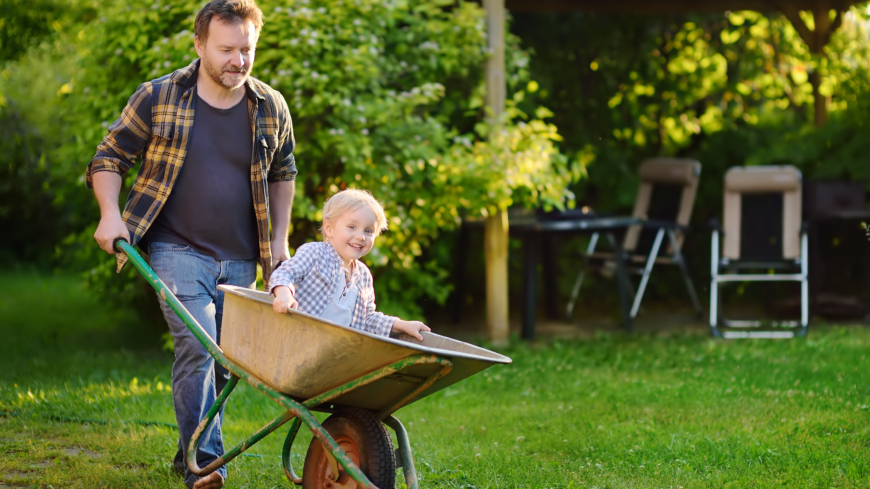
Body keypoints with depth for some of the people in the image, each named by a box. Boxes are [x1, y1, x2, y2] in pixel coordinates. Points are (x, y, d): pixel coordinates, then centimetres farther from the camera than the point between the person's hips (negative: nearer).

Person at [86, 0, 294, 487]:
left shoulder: (271, 108, 4)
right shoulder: (156, 99, -5)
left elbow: (283, 172, 20)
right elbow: (109, 157, 4)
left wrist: (280, 238, 14)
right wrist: (111, 214, -11)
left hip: (239, 259, 4)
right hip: (178, 250, -4)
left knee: (223, 359, 10)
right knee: (197, 348, -20)